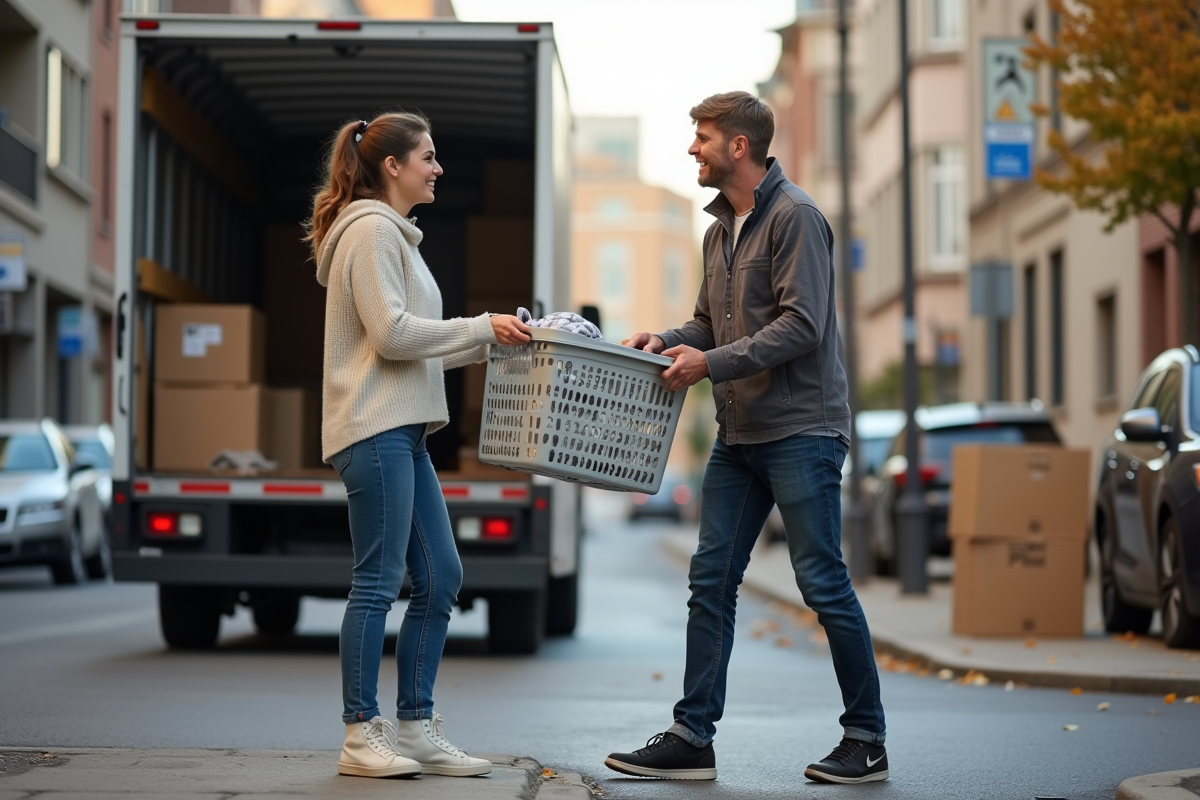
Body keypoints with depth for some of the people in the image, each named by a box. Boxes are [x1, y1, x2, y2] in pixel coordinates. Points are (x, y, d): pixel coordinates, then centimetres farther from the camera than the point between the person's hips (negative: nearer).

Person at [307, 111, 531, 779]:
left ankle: (416, 729, 14)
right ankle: (362, 736, -1)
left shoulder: (394, 234, 24)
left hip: (403, 431, 10)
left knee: (441, 579, 8)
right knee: (379, 582, -7)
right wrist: (482, 328, -10)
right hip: (375, 428, -10)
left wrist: (489, 343, 14)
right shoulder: (371, 230, -8)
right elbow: (392, 333, -17)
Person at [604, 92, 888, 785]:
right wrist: (667, 342, 2)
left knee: (823, 582, -4)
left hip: (800, 432, -8)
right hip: (739, 436, 9)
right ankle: (693, 737, 9)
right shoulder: (720, 229, 17)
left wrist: (711, 363, -19)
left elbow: (801, 324, -18)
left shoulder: (794, 216, -10)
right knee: (711, 581, 5)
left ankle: (867, 739, 7)